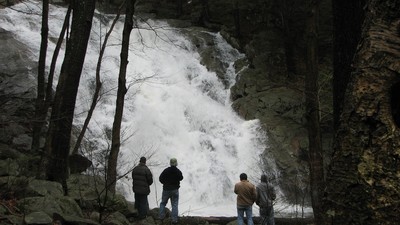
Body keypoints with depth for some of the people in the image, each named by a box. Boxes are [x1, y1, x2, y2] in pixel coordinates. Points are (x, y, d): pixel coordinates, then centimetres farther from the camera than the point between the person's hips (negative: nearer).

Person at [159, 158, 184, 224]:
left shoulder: (166, 170, -13)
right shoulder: (178, 171, -10)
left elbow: (160, 178, -8)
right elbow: (181, 178, 8)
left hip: (166, 189, 0)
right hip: (175, 190, 0)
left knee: (163, 203, 17)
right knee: (174, 205, 6)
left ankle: (161, 216, 15)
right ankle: (174, 219, 3)